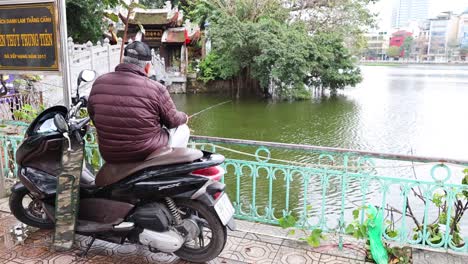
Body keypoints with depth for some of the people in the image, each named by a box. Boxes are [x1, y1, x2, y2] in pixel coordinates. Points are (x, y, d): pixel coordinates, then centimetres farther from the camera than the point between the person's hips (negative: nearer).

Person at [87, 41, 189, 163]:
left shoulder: (98, 83, -5)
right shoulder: (156, 88, -19)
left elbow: (94, 117, 10)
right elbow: (173, 120, -5)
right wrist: (184, 117, 18)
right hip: (148, 155, -5)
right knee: (183, 128, 21)